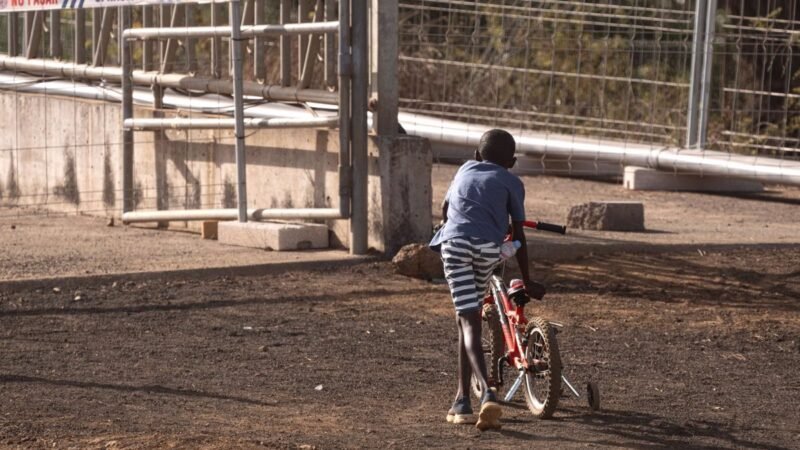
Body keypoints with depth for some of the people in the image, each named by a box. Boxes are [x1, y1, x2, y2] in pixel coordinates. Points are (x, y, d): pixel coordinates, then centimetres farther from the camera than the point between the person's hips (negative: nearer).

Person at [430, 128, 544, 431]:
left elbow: (445, 210, 43)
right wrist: (527, 282, 24)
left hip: (454, 242, 0)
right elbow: (518, 235, 17)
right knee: (469, 317, 17)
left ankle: (487, 392, -25)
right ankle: (462, 398, 19)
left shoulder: (465, 170, 29)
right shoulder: (511, 182, 20)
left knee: (468, 321, -4)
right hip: (489, 247, 0)